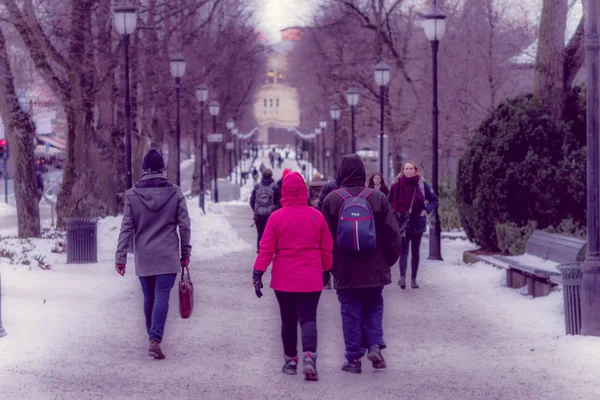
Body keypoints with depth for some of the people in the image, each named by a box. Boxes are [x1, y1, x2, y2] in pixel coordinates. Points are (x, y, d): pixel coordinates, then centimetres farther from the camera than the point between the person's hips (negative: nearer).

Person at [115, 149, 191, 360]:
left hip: (143, 257, 2)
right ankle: (155, 340, -17)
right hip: (168, 256, -2)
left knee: (149, 297, 16)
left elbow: (126, 227, -4)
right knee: (162, 297, -5)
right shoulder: (175, 193, -5)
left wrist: (121, 256, -1)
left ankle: (152, 335, 27)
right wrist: (185, 252, 9)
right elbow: (184, 225, -1)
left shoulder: (132, 194, -3)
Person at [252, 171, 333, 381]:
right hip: (311, 279, 0)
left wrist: (258, 273, -3)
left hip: (284, 279, 0)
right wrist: (326, 269, 21)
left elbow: (266, 248, -7)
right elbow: (327, 248, 6)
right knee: (308, 318, -1)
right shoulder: (316, 216, -2)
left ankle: (290, 360, 20)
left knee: (288, 321, 13)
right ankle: (309, 355, -23)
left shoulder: (277, 217, -6)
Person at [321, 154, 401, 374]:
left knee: (350, 311, 5)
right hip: (374, 270, 1)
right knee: (373, 307, 16)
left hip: (345, 271, -1)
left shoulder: (332, 199, -4)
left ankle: (354, 358, 5)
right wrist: (389, 259, 13)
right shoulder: (378, 197, -2)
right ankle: (375, 345, -1)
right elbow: (392, 232, 0)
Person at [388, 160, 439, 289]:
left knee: (415, 252, 10)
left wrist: (426, 210, -9)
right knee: (404, 250, -13)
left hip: (418, 223, 2)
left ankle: (413, 279, 16)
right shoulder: (397, 185, -2)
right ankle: (402, 277, -26)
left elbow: (434, 200, 6)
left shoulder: (422, 184, 0)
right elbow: (390, 202, 7)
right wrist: (395, 213, -7)